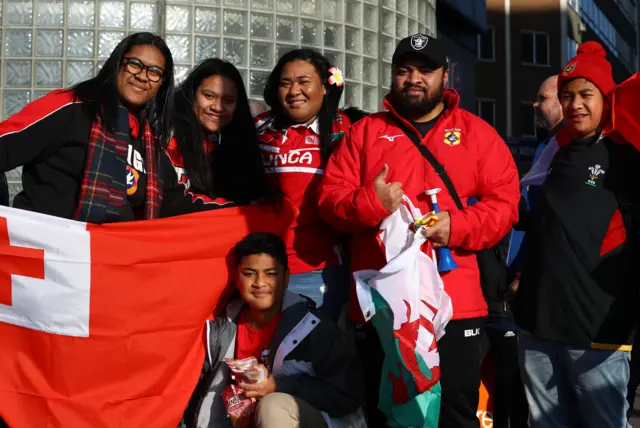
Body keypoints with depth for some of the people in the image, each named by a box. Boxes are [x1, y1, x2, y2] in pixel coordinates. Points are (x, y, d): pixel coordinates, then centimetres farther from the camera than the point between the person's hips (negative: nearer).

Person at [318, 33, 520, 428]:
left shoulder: (477, 132, 9)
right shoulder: (364, 132, 12)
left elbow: (504, 202, 2)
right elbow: (330, 198, 6)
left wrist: (458, 226, -16)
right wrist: (369, 202, -14)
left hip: (454, 304, -1)